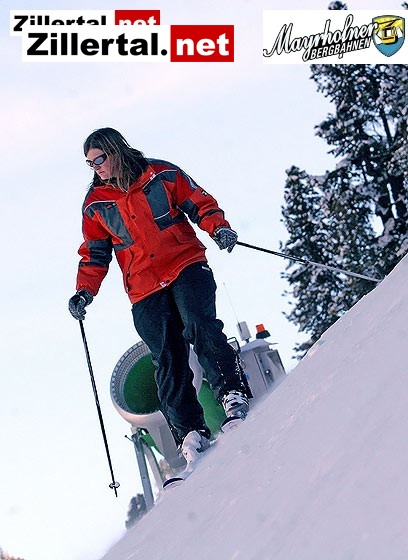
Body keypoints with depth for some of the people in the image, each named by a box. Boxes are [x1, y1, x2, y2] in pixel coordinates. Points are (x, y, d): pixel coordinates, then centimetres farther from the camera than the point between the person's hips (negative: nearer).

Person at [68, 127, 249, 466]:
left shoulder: (162, 175, 6)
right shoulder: (95, 204, 12)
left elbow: (199, 203, 9)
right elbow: (94, 254, 17)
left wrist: (218, 227, -10)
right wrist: (85, 291, 3)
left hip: (186, 266, -1)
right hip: (146, 292, 1)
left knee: (200, 327, -25)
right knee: (168, 359, -9)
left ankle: (234, 396, -23)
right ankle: (190, 433, -10)